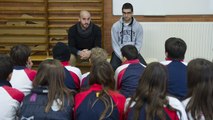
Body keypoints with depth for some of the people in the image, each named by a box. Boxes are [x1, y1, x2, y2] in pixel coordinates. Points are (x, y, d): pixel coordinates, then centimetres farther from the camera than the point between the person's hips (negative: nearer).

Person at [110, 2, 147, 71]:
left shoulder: (138, 26, -1)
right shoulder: (115, 26, -3)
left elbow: (138, 44, -1)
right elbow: (115, 44, -4)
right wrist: (122, 58, -15)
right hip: (119, 53, -1)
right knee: (112, 67, -28)